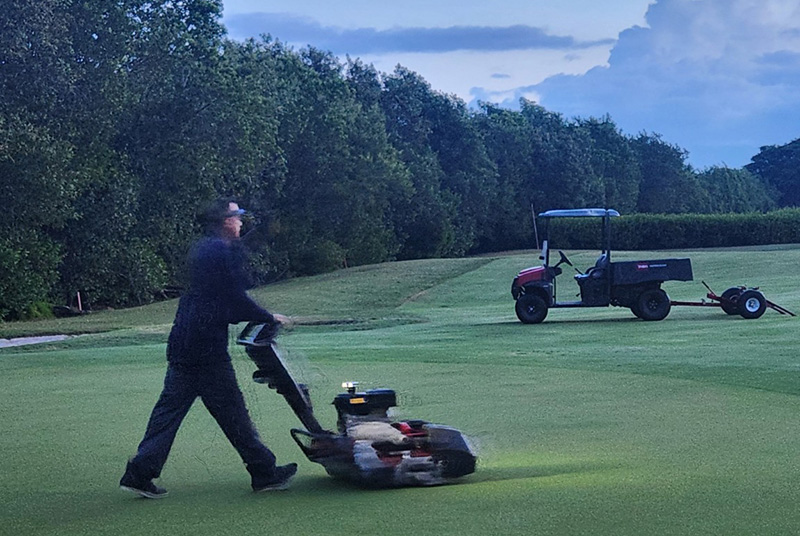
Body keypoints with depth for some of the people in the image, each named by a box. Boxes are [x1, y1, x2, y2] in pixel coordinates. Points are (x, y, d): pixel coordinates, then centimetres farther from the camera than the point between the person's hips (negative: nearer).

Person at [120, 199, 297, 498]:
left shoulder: (202, 249, 17)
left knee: (169, 408, 8)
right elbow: (237, 301, -12)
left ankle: (140, 473, 6)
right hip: (208, 347, -9)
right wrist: (269, 318, 0)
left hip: (182, 344, 9)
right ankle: (263, 472, 10)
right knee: (232, 412, 0)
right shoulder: (223, 252, -11)